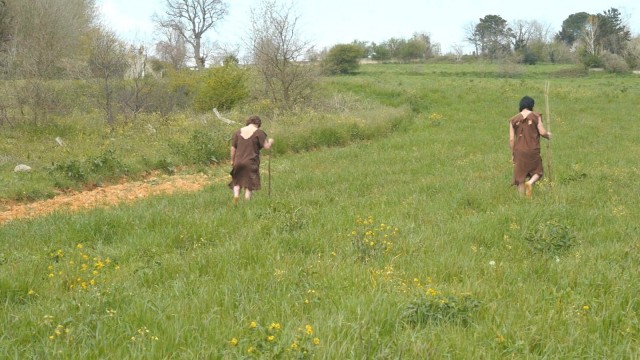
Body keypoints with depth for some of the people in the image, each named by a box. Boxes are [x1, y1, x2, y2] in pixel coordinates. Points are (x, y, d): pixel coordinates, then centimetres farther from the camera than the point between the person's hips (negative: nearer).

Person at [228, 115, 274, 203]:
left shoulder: (238, 132, 6)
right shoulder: (258, 132, -6)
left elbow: (233, 148, 6)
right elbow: (266, 146, -8)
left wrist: (232, 160, 16)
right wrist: (270, 142, 14)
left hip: (238, 162, 3)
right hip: (251, 163, -3)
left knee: (237, 181, 16)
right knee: (249, 186, 5)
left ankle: (236, 195, -9)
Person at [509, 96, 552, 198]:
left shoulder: (514, 120, 5)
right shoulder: (536, 116, -2)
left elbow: (511, 139, 3)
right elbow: (542, 132, -7)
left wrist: (513, 153, 12)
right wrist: (548, 135, 15)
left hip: (519, 151, 2)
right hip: (533, 150, -2)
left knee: (520, 177, 7)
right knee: (537, 172, 15)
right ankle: (530, 182, -15)